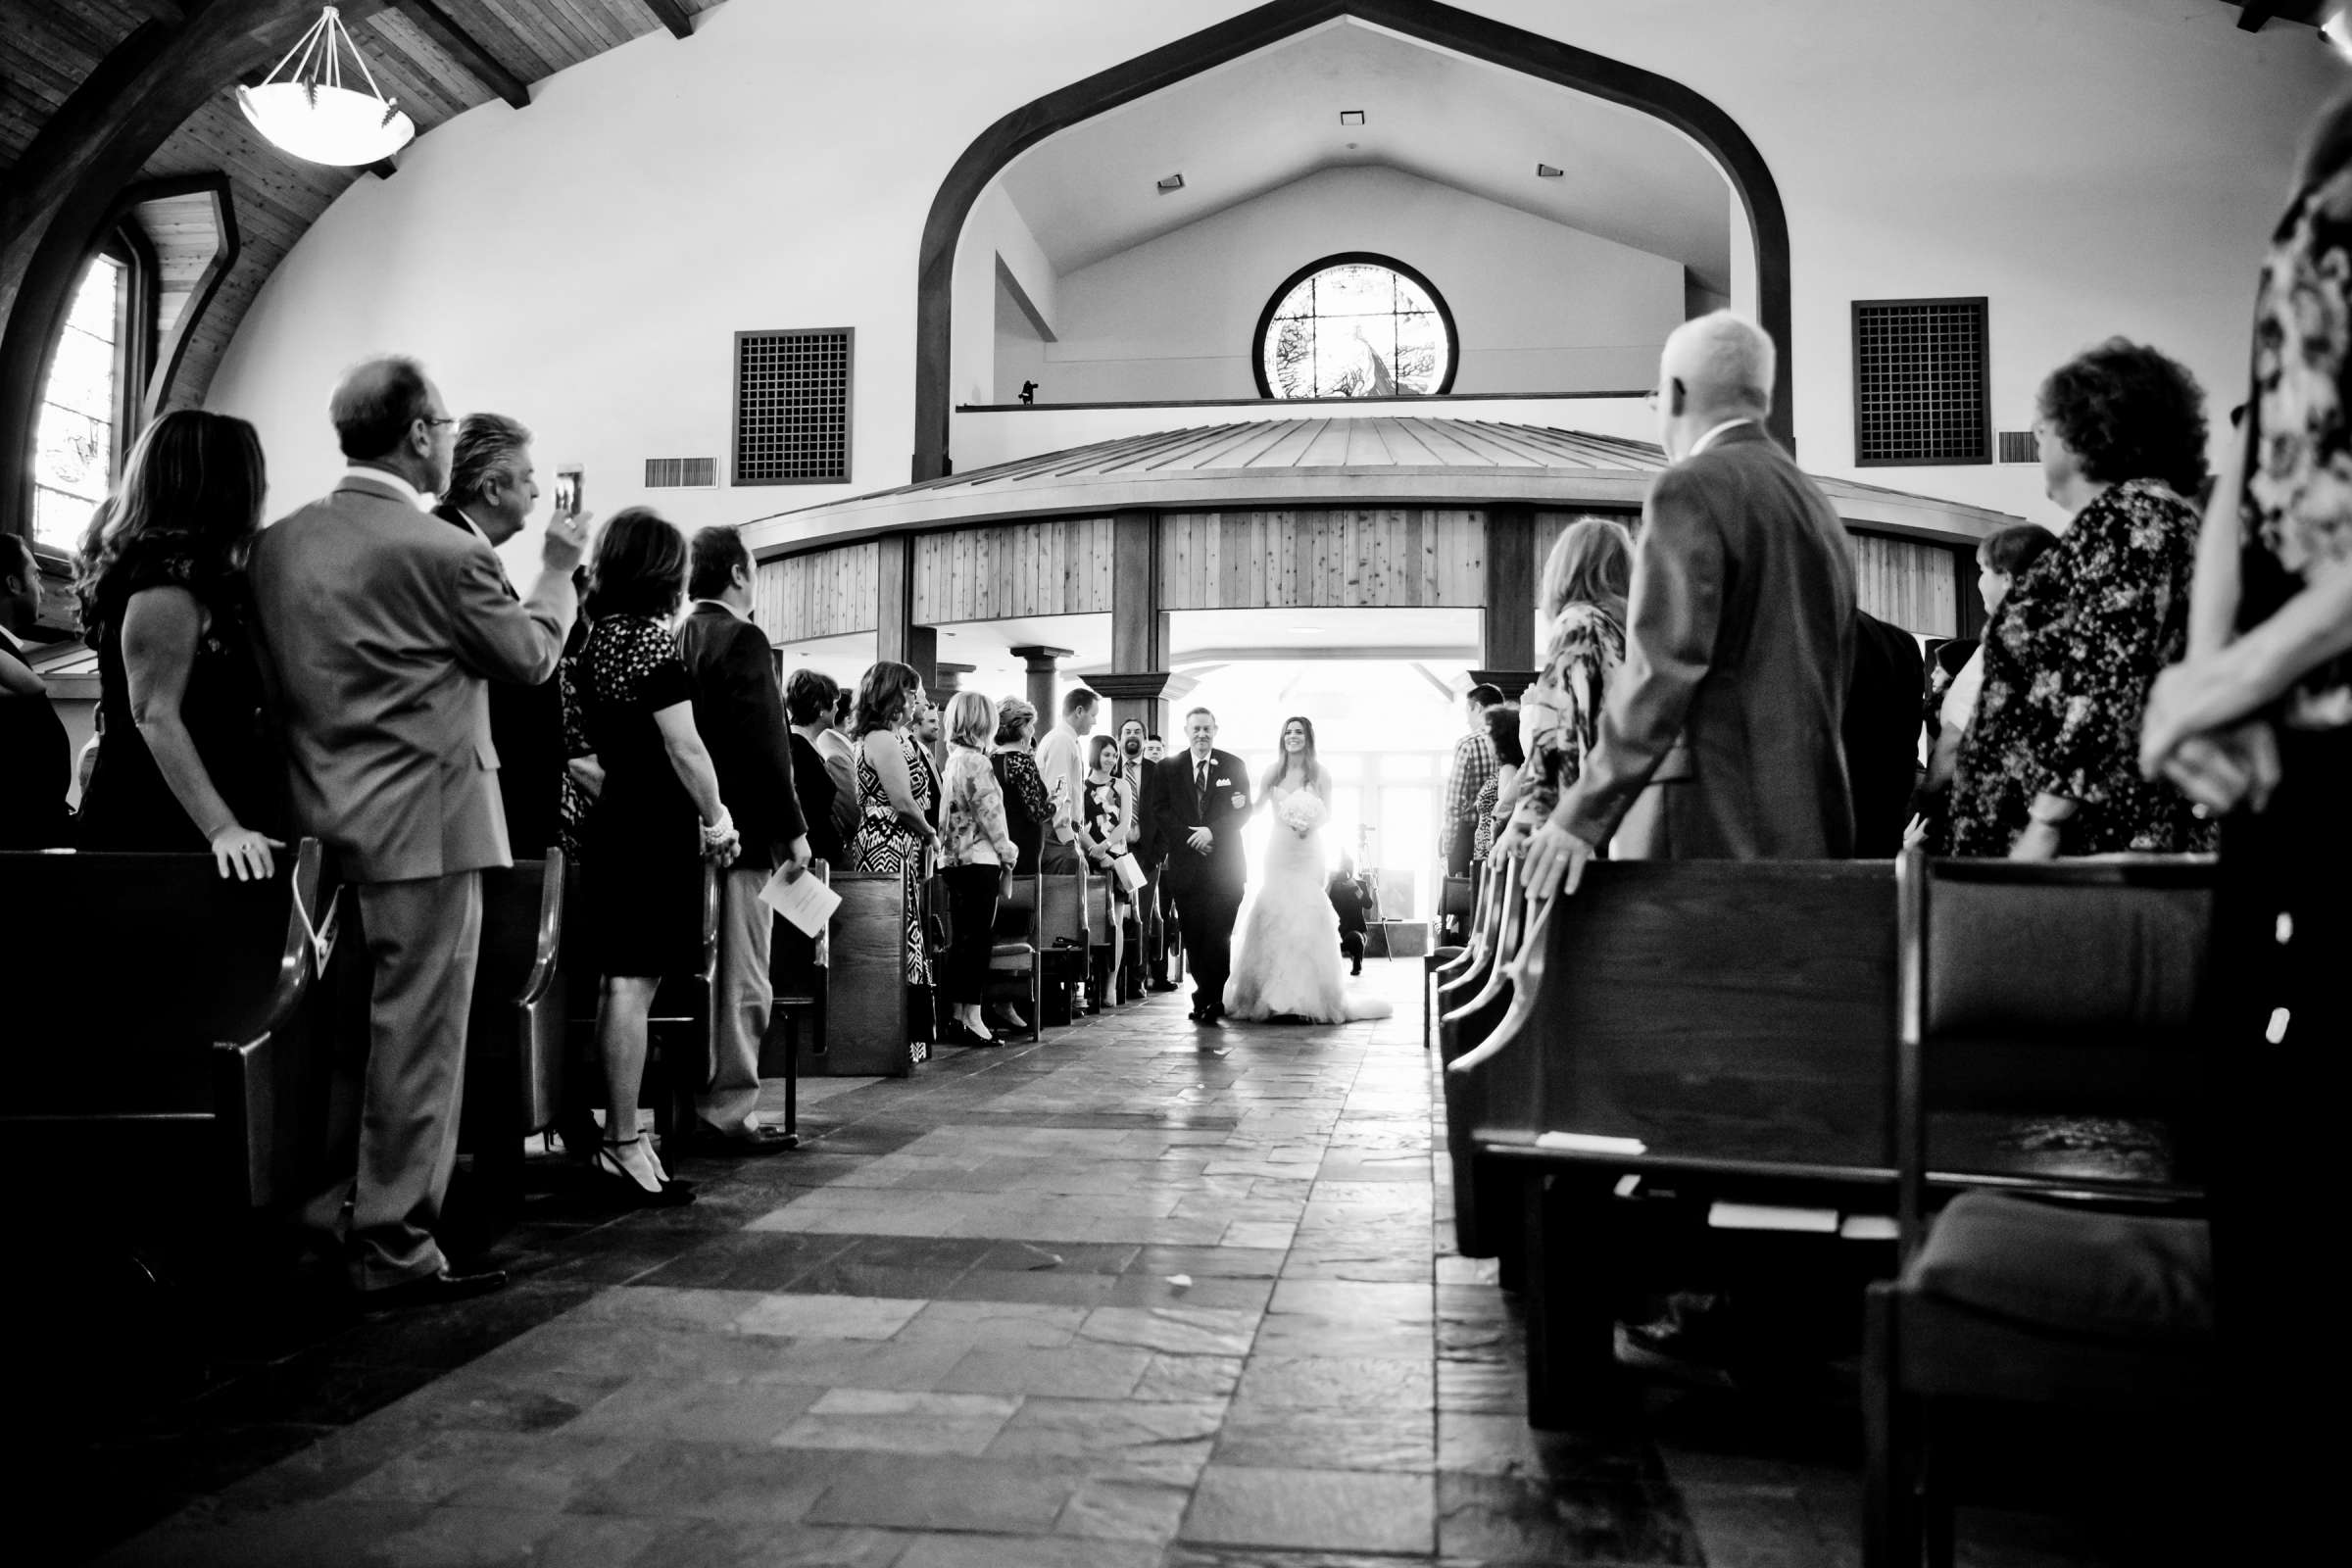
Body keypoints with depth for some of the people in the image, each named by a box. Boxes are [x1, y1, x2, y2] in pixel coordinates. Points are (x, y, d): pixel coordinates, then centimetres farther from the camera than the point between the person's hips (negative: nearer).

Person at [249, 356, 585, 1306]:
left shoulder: (274, 544, 5)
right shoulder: (443, 552, -15)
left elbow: (270, 681, 12)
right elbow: (532, 657, -1)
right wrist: (557, 572, 14)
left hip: (319, 827, 7)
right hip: (421, 828, -7)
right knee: (414, 1040, 1)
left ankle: (322, 1221, 29)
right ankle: (395, 1251, 9)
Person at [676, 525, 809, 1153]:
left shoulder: (676, 640, 12)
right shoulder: (742, 639, -12)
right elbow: (766, 744, -17)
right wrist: (794, 830, -12)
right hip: (744, 831, -8)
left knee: (707, 974, 15)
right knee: (742, 979, -2)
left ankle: (695, 1102, 22)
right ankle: (728, 1112, 2)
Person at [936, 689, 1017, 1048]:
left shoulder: (953, 759, 14)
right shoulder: (975, 761, -12)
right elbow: (989, 813, -15)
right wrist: (1007, 853, -5)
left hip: (953, 859, 9)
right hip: (979, 859, -9)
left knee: (960, 940, 10)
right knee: (978, 939, -6)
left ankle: (959, 1018, 13)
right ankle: (972, 1019, -6)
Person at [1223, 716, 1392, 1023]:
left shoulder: (1320, 774, 2)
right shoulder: (1272, 773, 5)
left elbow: (1328, 814, 2)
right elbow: (1257, 807, 3)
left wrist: (1311, 825, -17)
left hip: (1309, 852, -1)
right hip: (1278, 850, 1)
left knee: (1308, 917, -6)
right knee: (1272, 916, -4)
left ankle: (1309, 996, -1)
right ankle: (1271, 995, 3)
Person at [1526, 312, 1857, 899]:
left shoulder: (1690, 488, -6)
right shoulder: (1818, 507, 20)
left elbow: (1665, 664, -17)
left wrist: (1583, 816, -17)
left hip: (1710, 828, -8)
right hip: (1810, 831, 8)